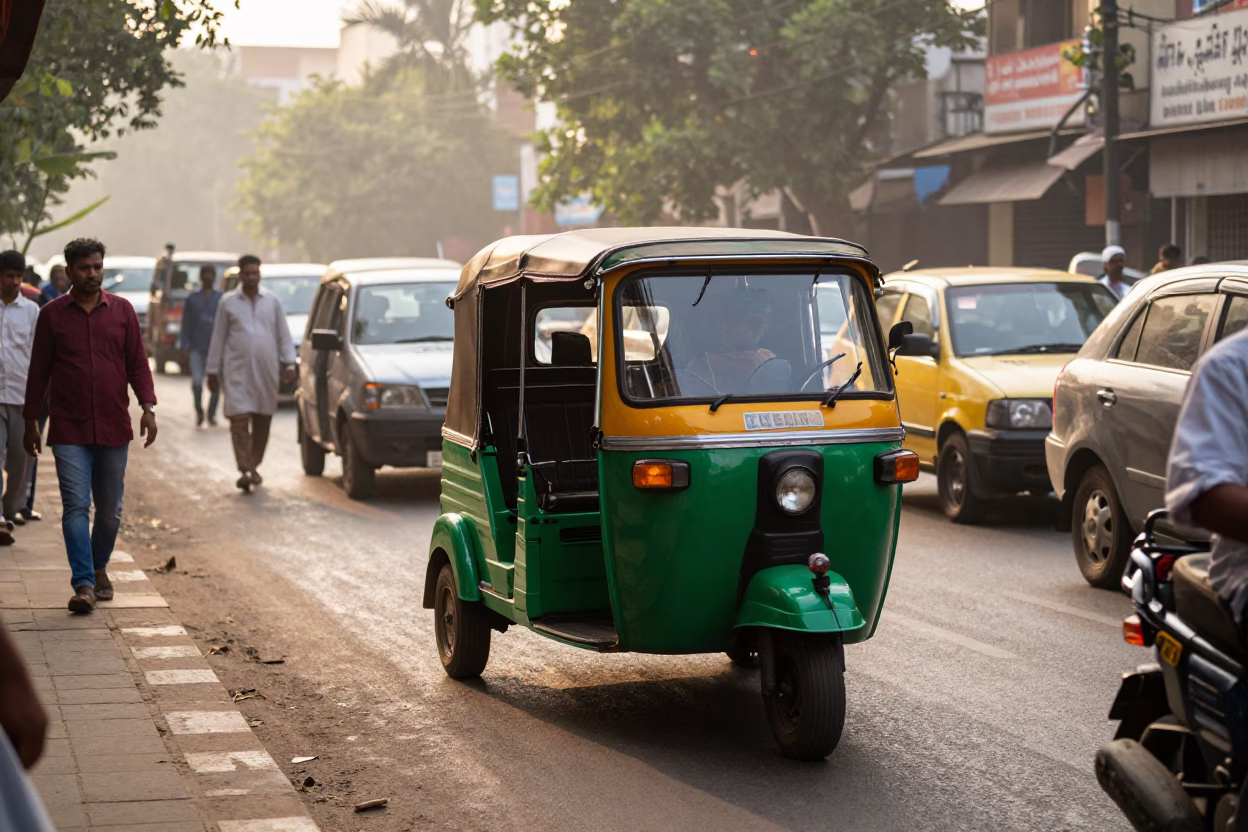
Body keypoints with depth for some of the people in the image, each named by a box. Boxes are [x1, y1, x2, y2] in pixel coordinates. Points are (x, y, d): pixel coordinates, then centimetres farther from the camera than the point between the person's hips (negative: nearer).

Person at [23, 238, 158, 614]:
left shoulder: (122, 311, 6)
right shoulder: (52, 314, 2)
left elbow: (137, 362, 7)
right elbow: (39, 371, 7)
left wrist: (148, 407, -5)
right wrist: (31, 421, 7)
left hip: (114, 428, 2)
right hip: (69, 429, -2)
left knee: (110, 509, 9)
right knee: (76, 506, -10)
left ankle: (100, 568, 31)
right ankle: (84, 584, -12)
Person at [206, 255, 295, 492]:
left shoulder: (272, 301, 9)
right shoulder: (227, 303, 6)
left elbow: (284, 335, 11)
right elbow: (218, 338, 8)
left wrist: (289, 363, 0)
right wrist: (213, 370, 7)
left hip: (266, 371, 2)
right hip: (237, 370, -2)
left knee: (262, 422, 6)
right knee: (239, 419, -13)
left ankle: (254, 466, 19)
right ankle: (244, 470, -16)